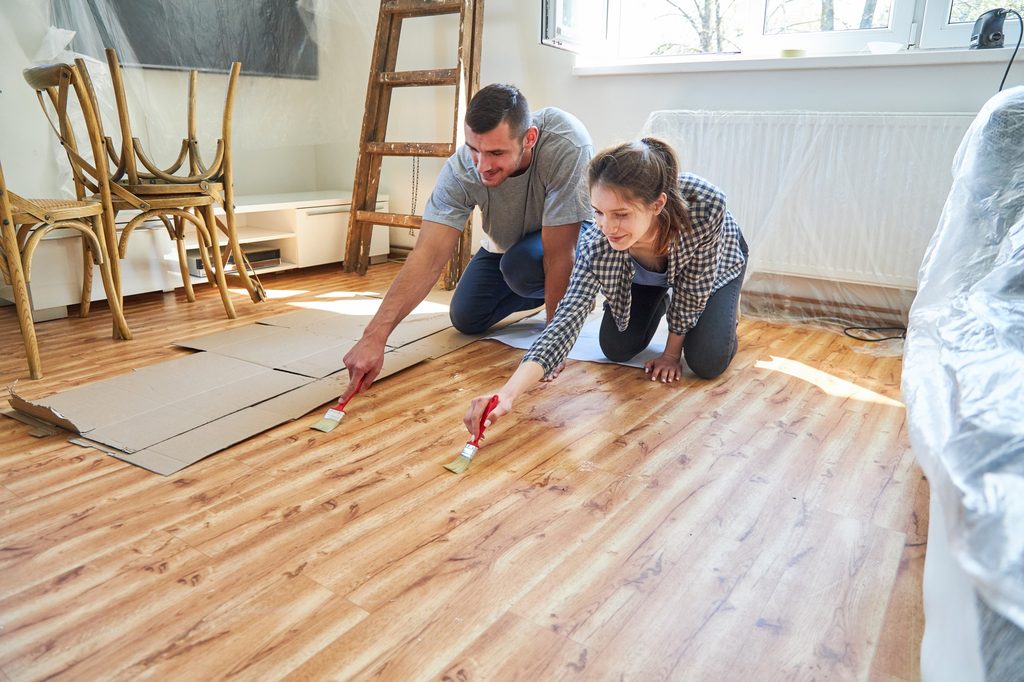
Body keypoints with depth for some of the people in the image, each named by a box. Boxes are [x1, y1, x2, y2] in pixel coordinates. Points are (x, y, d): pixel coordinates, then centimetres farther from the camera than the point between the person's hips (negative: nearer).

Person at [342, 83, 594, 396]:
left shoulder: (567, 146, -42)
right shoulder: (461, 168, -32)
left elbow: (558, 255, -38)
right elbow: (429, 256, -38)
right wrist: (374, 335, -48)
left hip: (572, 236, -4)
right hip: (506, 240, 4)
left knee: (521, 265, -35)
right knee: (466, 320, 3)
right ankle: (550, 290, 24)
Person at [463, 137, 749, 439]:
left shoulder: (707, 204, -45)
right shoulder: (596, 244, -41)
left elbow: (694, 287, -28)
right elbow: (567, 320, -45)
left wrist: (672, 351, -15)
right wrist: (509, 393, -58)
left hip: (716, 260, -1)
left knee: (707, 363, -14)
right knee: (616, 349, -3)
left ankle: (723, 314, 21)